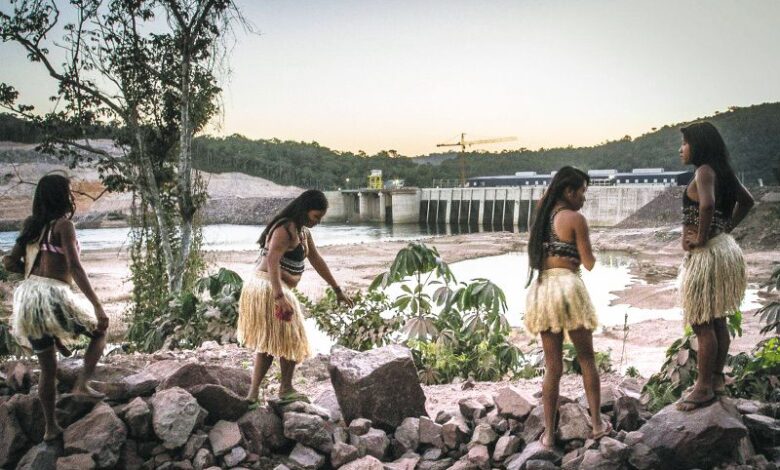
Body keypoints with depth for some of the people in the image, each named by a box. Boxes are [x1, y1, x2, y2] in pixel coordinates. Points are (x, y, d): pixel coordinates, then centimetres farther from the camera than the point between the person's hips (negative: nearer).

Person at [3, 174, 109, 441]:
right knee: (99, 330, 17)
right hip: (52, 296, -7)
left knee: (48, 369, 18)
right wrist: (97, 306, -19)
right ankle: (82, 384, 0)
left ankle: (51, 428, 26)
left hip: (27, 297, 7)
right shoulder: (63, 225, -6)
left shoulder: (32, 226, 15)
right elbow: (75, 268, -16)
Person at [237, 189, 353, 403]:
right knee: (290, 340, 3)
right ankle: (286, 389, 17)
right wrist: (279, 297, -41)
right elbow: (271, 261, -30)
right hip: (270, 289, -10)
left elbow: (316, 260, 19)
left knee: (269, 343, 14)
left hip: (272, 290, 10)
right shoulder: (286, 229, -18)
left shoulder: (303, 231, 13)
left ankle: (253, 394, 19)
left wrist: (337, 290, 22)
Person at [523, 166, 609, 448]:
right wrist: (588, 252, 18)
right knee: (586, 359, 12)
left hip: (540, 288, 5)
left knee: (553, 366, 9)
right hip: (567, 285, -5)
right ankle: (597, 424, 19)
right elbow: (589, 263, -2)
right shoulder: (575, 218, -6)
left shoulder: (542, 216, 13)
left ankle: (549, 434, 8)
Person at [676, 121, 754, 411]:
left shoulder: (704, 171, -15)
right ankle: (717, 379, 27)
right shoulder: (722, 171, 13)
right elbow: (747, 201, 25)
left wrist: (700, 239, -21)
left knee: (702, 324, -2)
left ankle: (705, 388, 6)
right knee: (718, 321, 16)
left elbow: (707, 205, -33)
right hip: (723, 248, 10)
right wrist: (726, 228, 18)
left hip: (706, 255, -10)